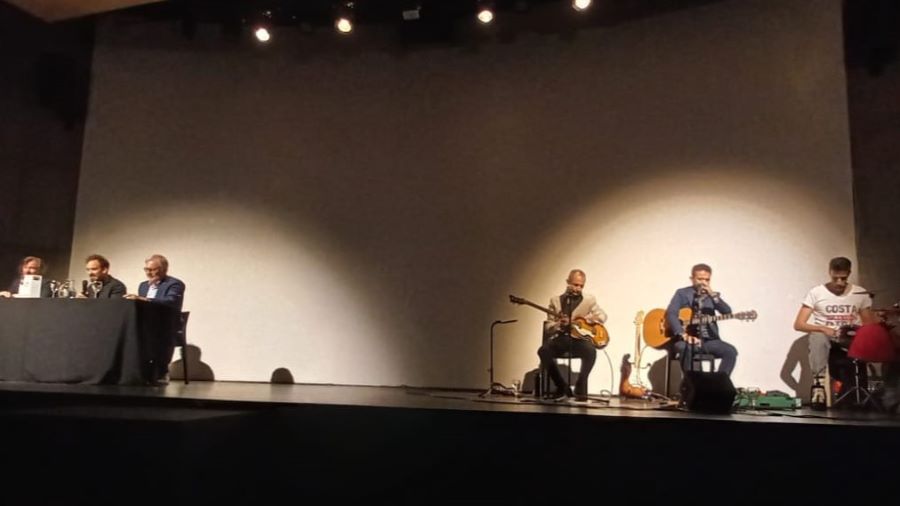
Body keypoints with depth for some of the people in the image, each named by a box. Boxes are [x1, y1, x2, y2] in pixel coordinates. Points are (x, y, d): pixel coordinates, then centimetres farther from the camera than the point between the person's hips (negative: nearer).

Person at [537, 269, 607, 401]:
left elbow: (602, 316, 7)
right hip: (561, 338, 1)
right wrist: (559, 325, -14)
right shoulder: (556, 300, 11)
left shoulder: (589, 300, 11)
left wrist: (586, 318, -11)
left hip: (580, 338, -1)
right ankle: (563, 386, -10)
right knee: (543, 351, -30)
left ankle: (581, 386, -12)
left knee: (590, 351, -35)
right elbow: (548, 327, 8)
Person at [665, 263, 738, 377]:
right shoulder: (682, 293, 5)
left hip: (708, 340, 4)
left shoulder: (713, 295, 16)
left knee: (731, 351, -21)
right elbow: (671, 313, -11)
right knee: (686, 348, -37)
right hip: (686, 340, -4)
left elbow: (727, 312, -2)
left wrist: (713, 295, -15)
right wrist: (684, 335, -26)